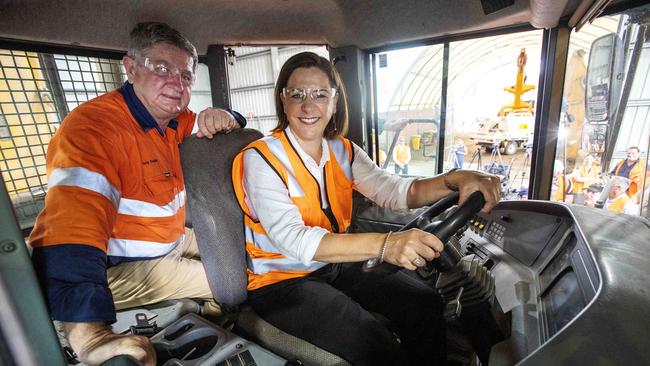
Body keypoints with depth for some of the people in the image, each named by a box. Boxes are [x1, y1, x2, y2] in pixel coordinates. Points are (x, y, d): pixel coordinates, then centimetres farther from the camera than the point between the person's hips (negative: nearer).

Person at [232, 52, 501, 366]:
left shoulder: (343, 151, 2)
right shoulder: (261, 158, -16)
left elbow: (393, 191, -11)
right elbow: (292, 239, -29)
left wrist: (454, 180, -29)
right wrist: (384, 244, -42)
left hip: (338, 264, 5)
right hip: (282, 281, -4)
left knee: (426, 305, -6)